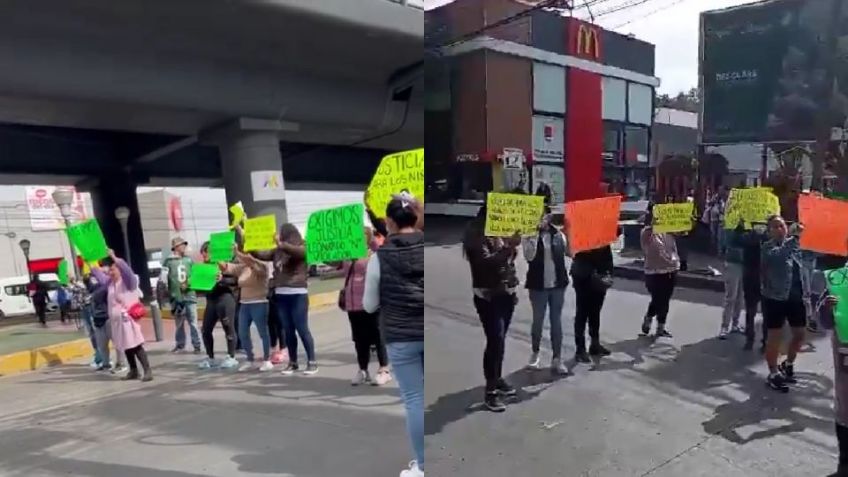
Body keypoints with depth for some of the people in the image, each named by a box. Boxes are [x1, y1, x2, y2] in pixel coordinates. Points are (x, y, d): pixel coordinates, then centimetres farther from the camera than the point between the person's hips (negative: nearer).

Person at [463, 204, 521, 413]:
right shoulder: (475, 233, -9)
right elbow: (485, 262, -21)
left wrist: (513, 287, 16)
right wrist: (509, 246, -29)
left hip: (506, 294, 6)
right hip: (488, 296, -6)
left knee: (500, 340, 12)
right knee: (495, 341, -12)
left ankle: (497, 379, 27)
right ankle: (490, 392, -5)